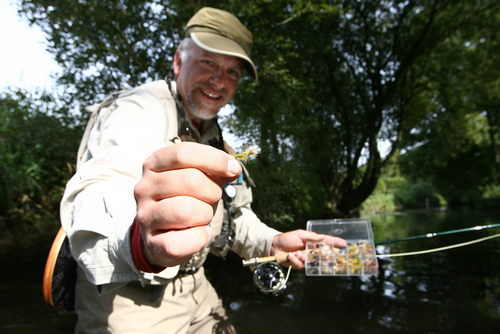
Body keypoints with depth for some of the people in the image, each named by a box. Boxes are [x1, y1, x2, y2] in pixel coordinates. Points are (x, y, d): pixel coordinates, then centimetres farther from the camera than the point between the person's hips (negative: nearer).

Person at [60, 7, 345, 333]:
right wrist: (141, 244, -59)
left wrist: (273, 242, -3)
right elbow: (96, 203, -37)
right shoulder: (141, 110, -19)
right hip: (128, 298, -7)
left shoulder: (213, 135, 7)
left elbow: (228, 212, 13)